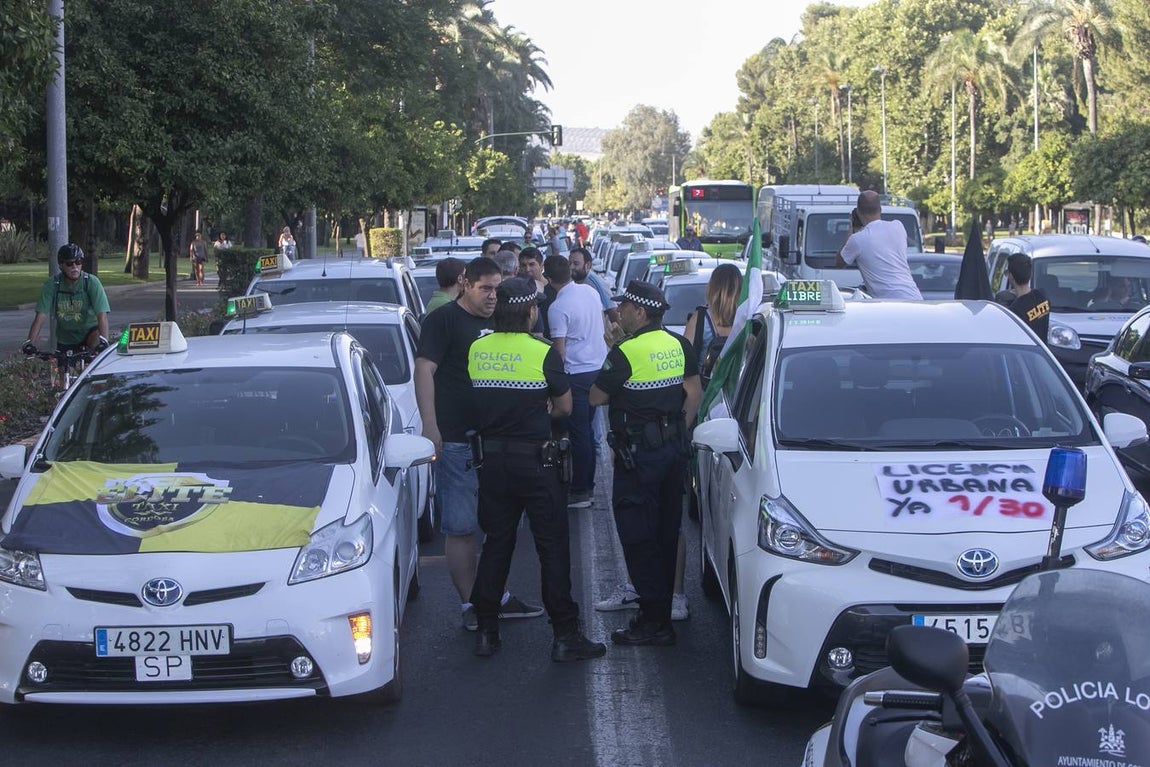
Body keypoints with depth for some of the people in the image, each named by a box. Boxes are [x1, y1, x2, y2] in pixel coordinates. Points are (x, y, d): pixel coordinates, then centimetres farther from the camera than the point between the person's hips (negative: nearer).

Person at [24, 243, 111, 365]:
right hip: (65, 340, 2)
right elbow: (40, 316, -18)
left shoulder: (92, 282, -19)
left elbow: (102, 315, -27)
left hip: (88, 334, -2)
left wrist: (103, 341, -43)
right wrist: (29, 342, -29)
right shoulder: (52, 284, -14)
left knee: (97, 336, -33)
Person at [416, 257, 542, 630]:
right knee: (460, 527, -3)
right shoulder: (443, 320, -6)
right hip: (456, 442, -8)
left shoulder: (493, 324, 18)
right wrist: (430, 427, -22)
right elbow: (424, 370, -14)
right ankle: (471, 606, 2)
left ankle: (497, 597, 23)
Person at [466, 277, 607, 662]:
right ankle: (565, 635, 3)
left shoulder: (476, 350, 1)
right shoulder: (543, 353, -10)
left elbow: (476, 400, 10)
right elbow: (564, 407, 0)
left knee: (496, 542, 14)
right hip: (535, 460, -4)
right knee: (552, 546, 2)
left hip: (492, 458, 4)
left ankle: (486, 631, 16)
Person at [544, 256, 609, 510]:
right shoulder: (591, 292, 4)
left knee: (579, 433, -2)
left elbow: (559, 349, -16)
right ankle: (588, 484, 23)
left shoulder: (557, 308, -17)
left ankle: (580, 492, 2)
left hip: (577, 373, -7)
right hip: (599, 367, 7)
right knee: (587, 429, 16)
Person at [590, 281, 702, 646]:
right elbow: (694, 393, 9)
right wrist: (679, 432, 15)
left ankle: (654, 620, -5)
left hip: (639, 452, -8)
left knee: (638, 534, -4)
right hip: (674, 448, 8)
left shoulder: (625, 353, -16)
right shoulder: (679, 346, 6)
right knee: (667, 530, 15)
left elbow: (596, 397, -7)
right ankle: (662, 601, 26)